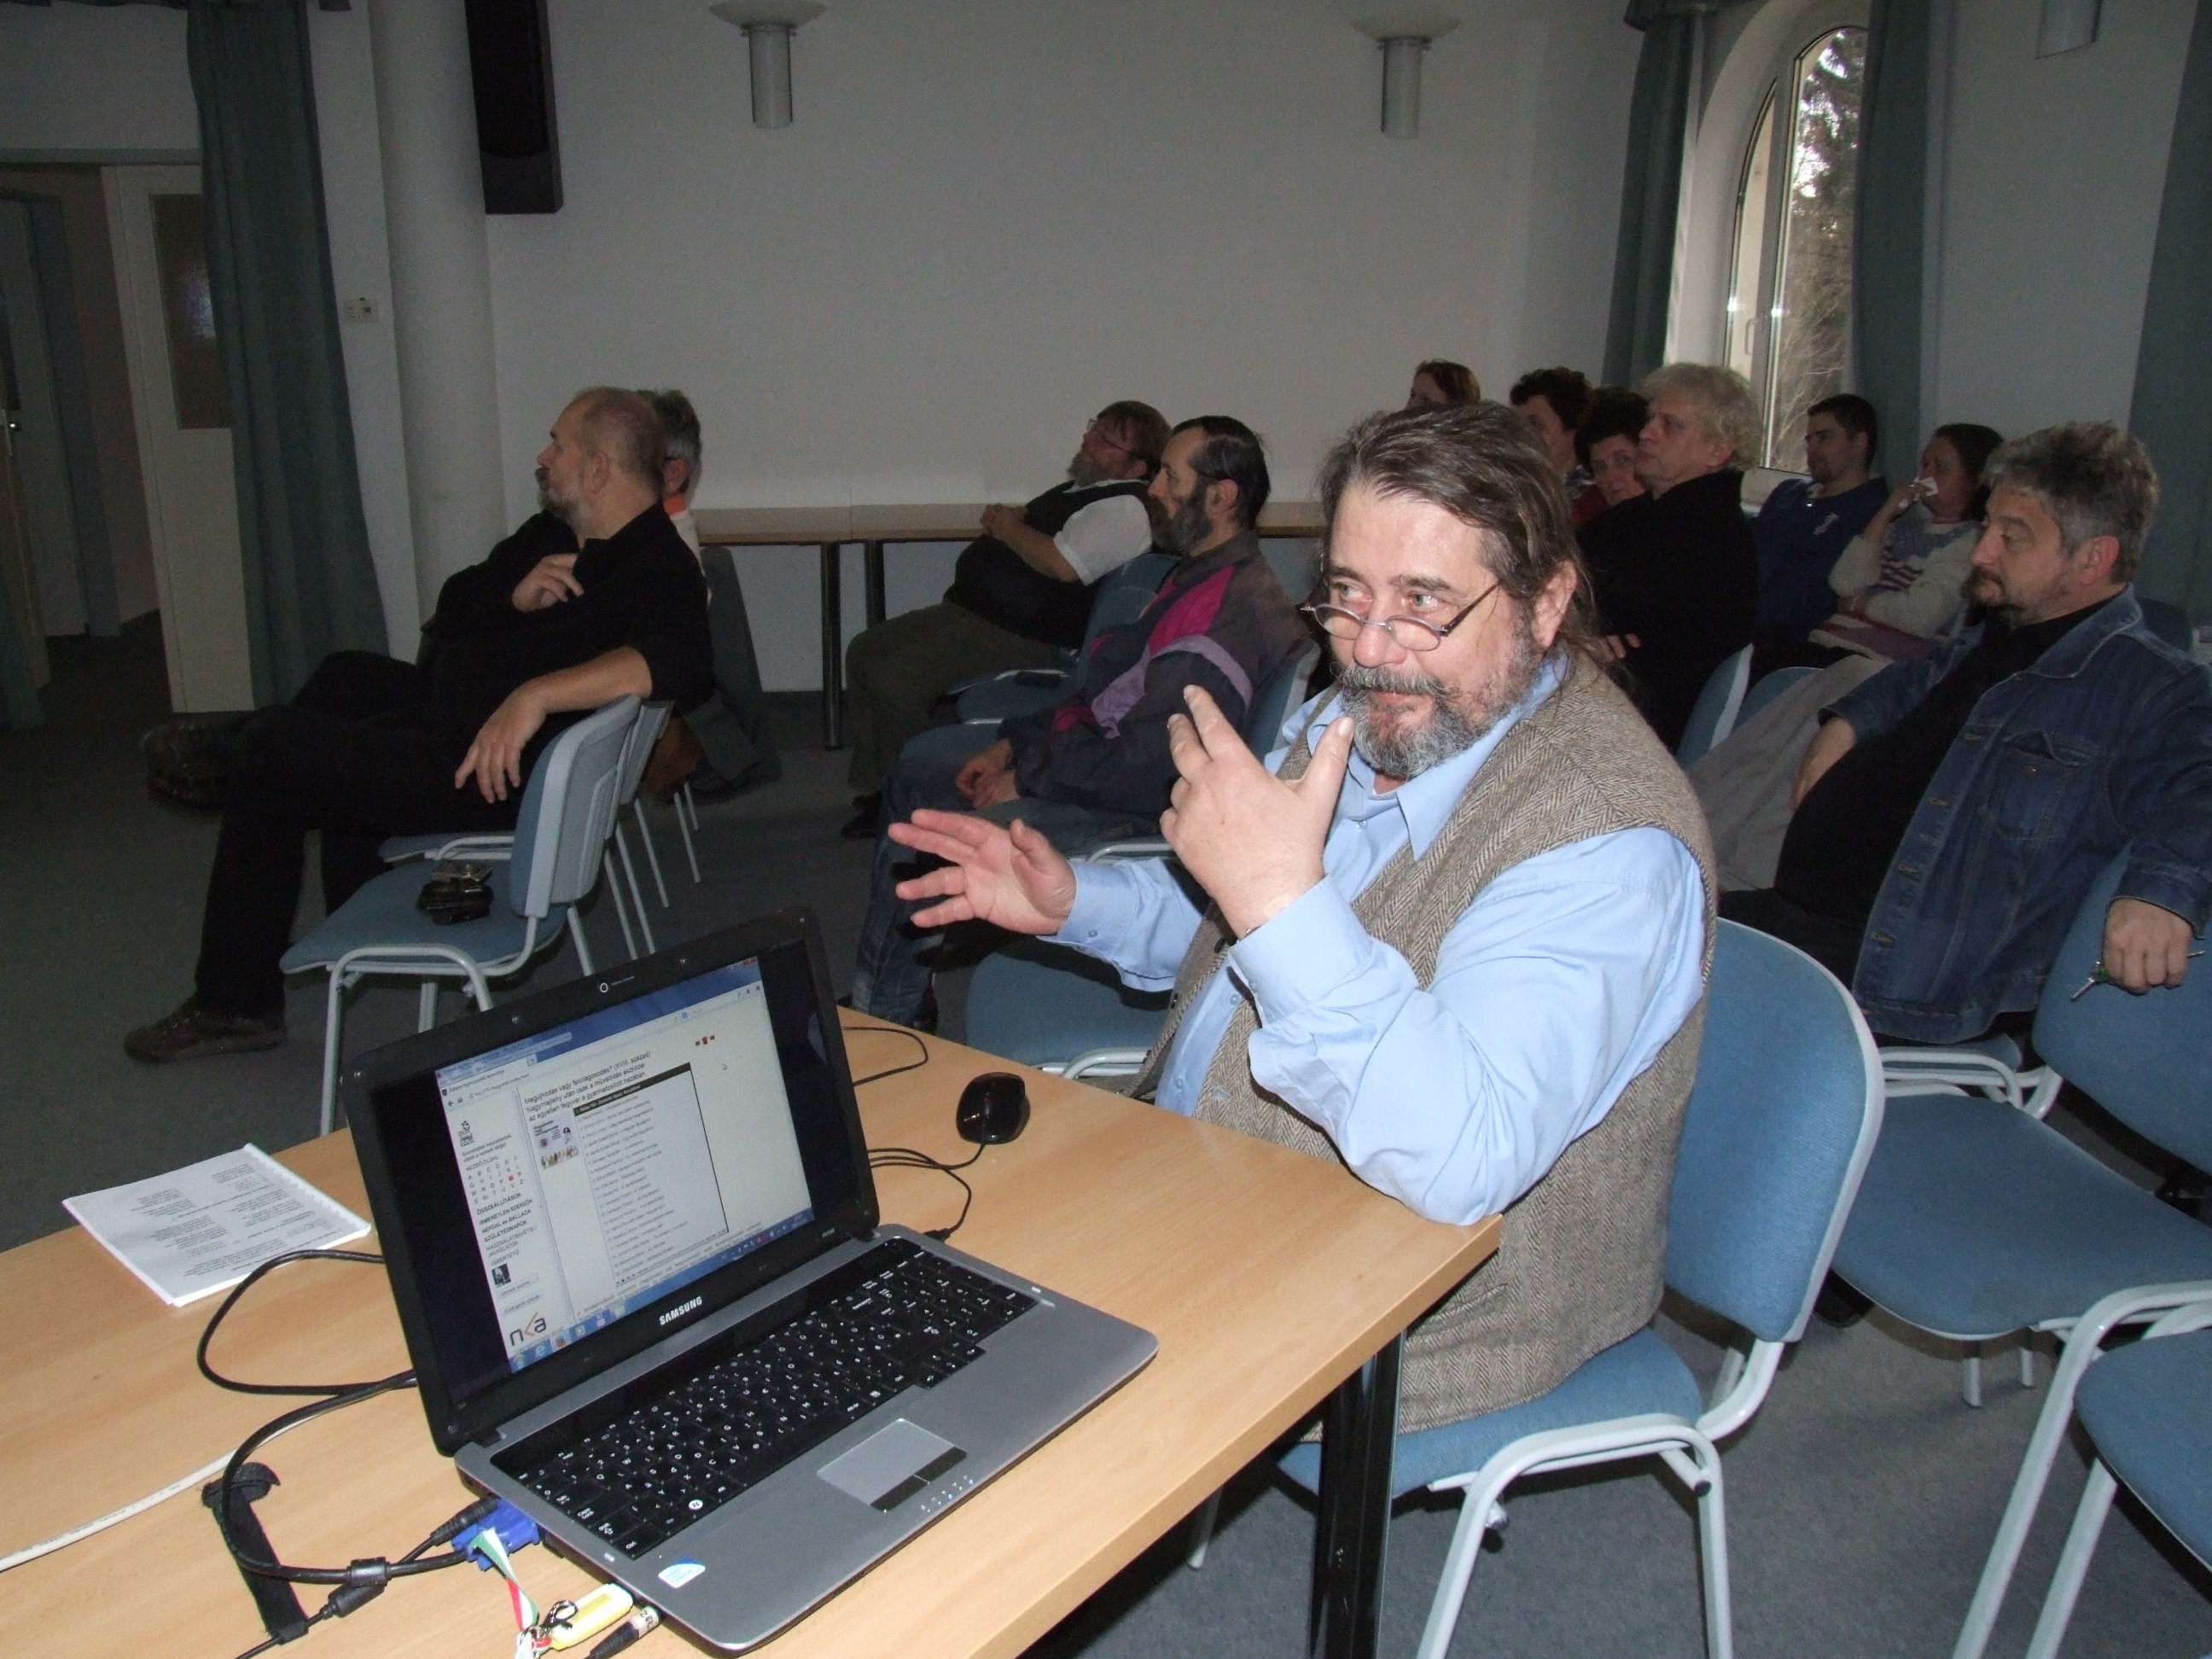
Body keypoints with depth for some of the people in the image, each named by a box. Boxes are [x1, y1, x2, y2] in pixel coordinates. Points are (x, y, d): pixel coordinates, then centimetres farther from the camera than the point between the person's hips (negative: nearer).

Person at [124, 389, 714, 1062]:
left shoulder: (659, 570, -20)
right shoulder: (551, 532, 10)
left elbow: (680, 659, -41)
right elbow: (451, 609, 13)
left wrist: (536, 694, -48)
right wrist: (513, 595, -10)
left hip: (485, 769, -10)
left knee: (265, 757, -2)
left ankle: (235, 1004, 14)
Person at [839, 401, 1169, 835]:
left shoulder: (1125, 508, -15)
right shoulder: (1083, 486, 18)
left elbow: (1062, 564, -30)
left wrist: (1010, 527, -12)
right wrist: (1004, 518, 7)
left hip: (1018, 637, -11)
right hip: (967, 607, 11)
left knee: (894, 676, -24)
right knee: (865, 651, 8)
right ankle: (871, 789, 14)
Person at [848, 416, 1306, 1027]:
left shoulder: (1237, 612, -27)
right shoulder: (1199, 573, 8)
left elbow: (1143, 764, -29)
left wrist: (1029, 778, -15)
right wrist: (1012, 744, 7)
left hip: (1132, 810, -11)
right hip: (1098, 748, 11)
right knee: (917, 763, 18)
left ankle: (879, 1017, 9)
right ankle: (902, 985, 27)